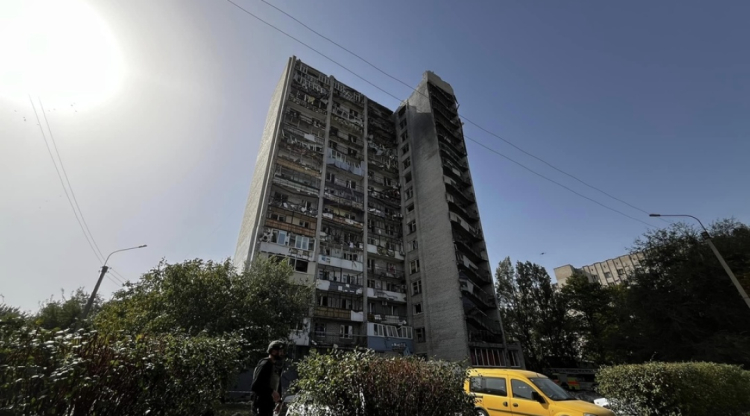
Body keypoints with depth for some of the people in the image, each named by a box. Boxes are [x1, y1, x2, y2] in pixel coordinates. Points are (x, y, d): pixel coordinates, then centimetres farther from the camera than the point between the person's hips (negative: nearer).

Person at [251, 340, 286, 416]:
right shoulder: (265, 364, -19)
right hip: (262, 405, -9)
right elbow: (254, 386, -24)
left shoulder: (276, 366, 9)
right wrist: (271, 392, -25)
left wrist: (279, 400, 9)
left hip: (270, 404, 9)